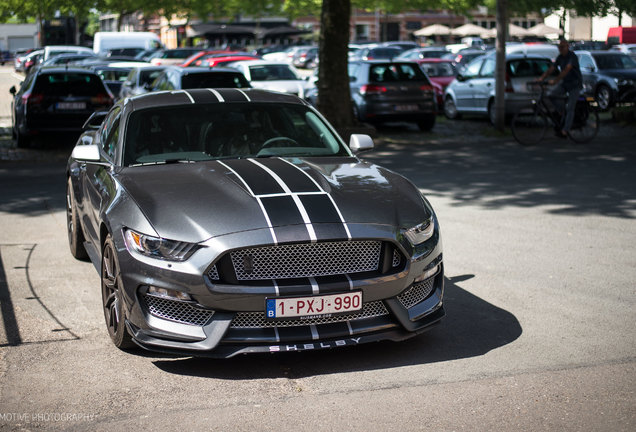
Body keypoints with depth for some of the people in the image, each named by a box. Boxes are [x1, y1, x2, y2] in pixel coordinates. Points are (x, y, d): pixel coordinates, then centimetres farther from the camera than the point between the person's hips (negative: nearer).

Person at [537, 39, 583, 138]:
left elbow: (566, 70, -33)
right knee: (551, 95, -14)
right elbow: (551, 69, -1)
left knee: (569, 108, -10)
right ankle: (563, 114, 2)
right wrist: (542, 78, -17)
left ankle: (564, 131, -9)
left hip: (575, 84, -7)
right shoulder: (560, 57, 3)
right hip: (564, 82, 7)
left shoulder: (572, 56, -20)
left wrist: (555, 80, -42)